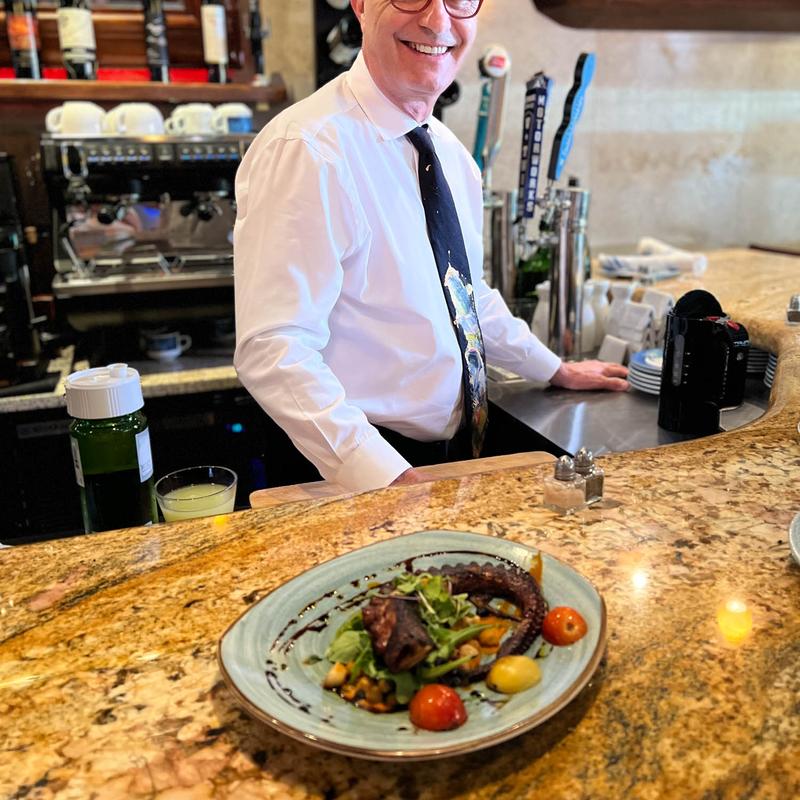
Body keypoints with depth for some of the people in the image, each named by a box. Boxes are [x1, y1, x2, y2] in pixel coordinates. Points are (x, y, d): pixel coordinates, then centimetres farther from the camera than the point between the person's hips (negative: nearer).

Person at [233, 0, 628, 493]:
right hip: (347, 474, -7)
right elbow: (273, 349, -25)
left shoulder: (450, 151, 5)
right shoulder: (307, 149, -20)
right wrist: (382, 475, -32)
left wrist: (556, 371, 20)